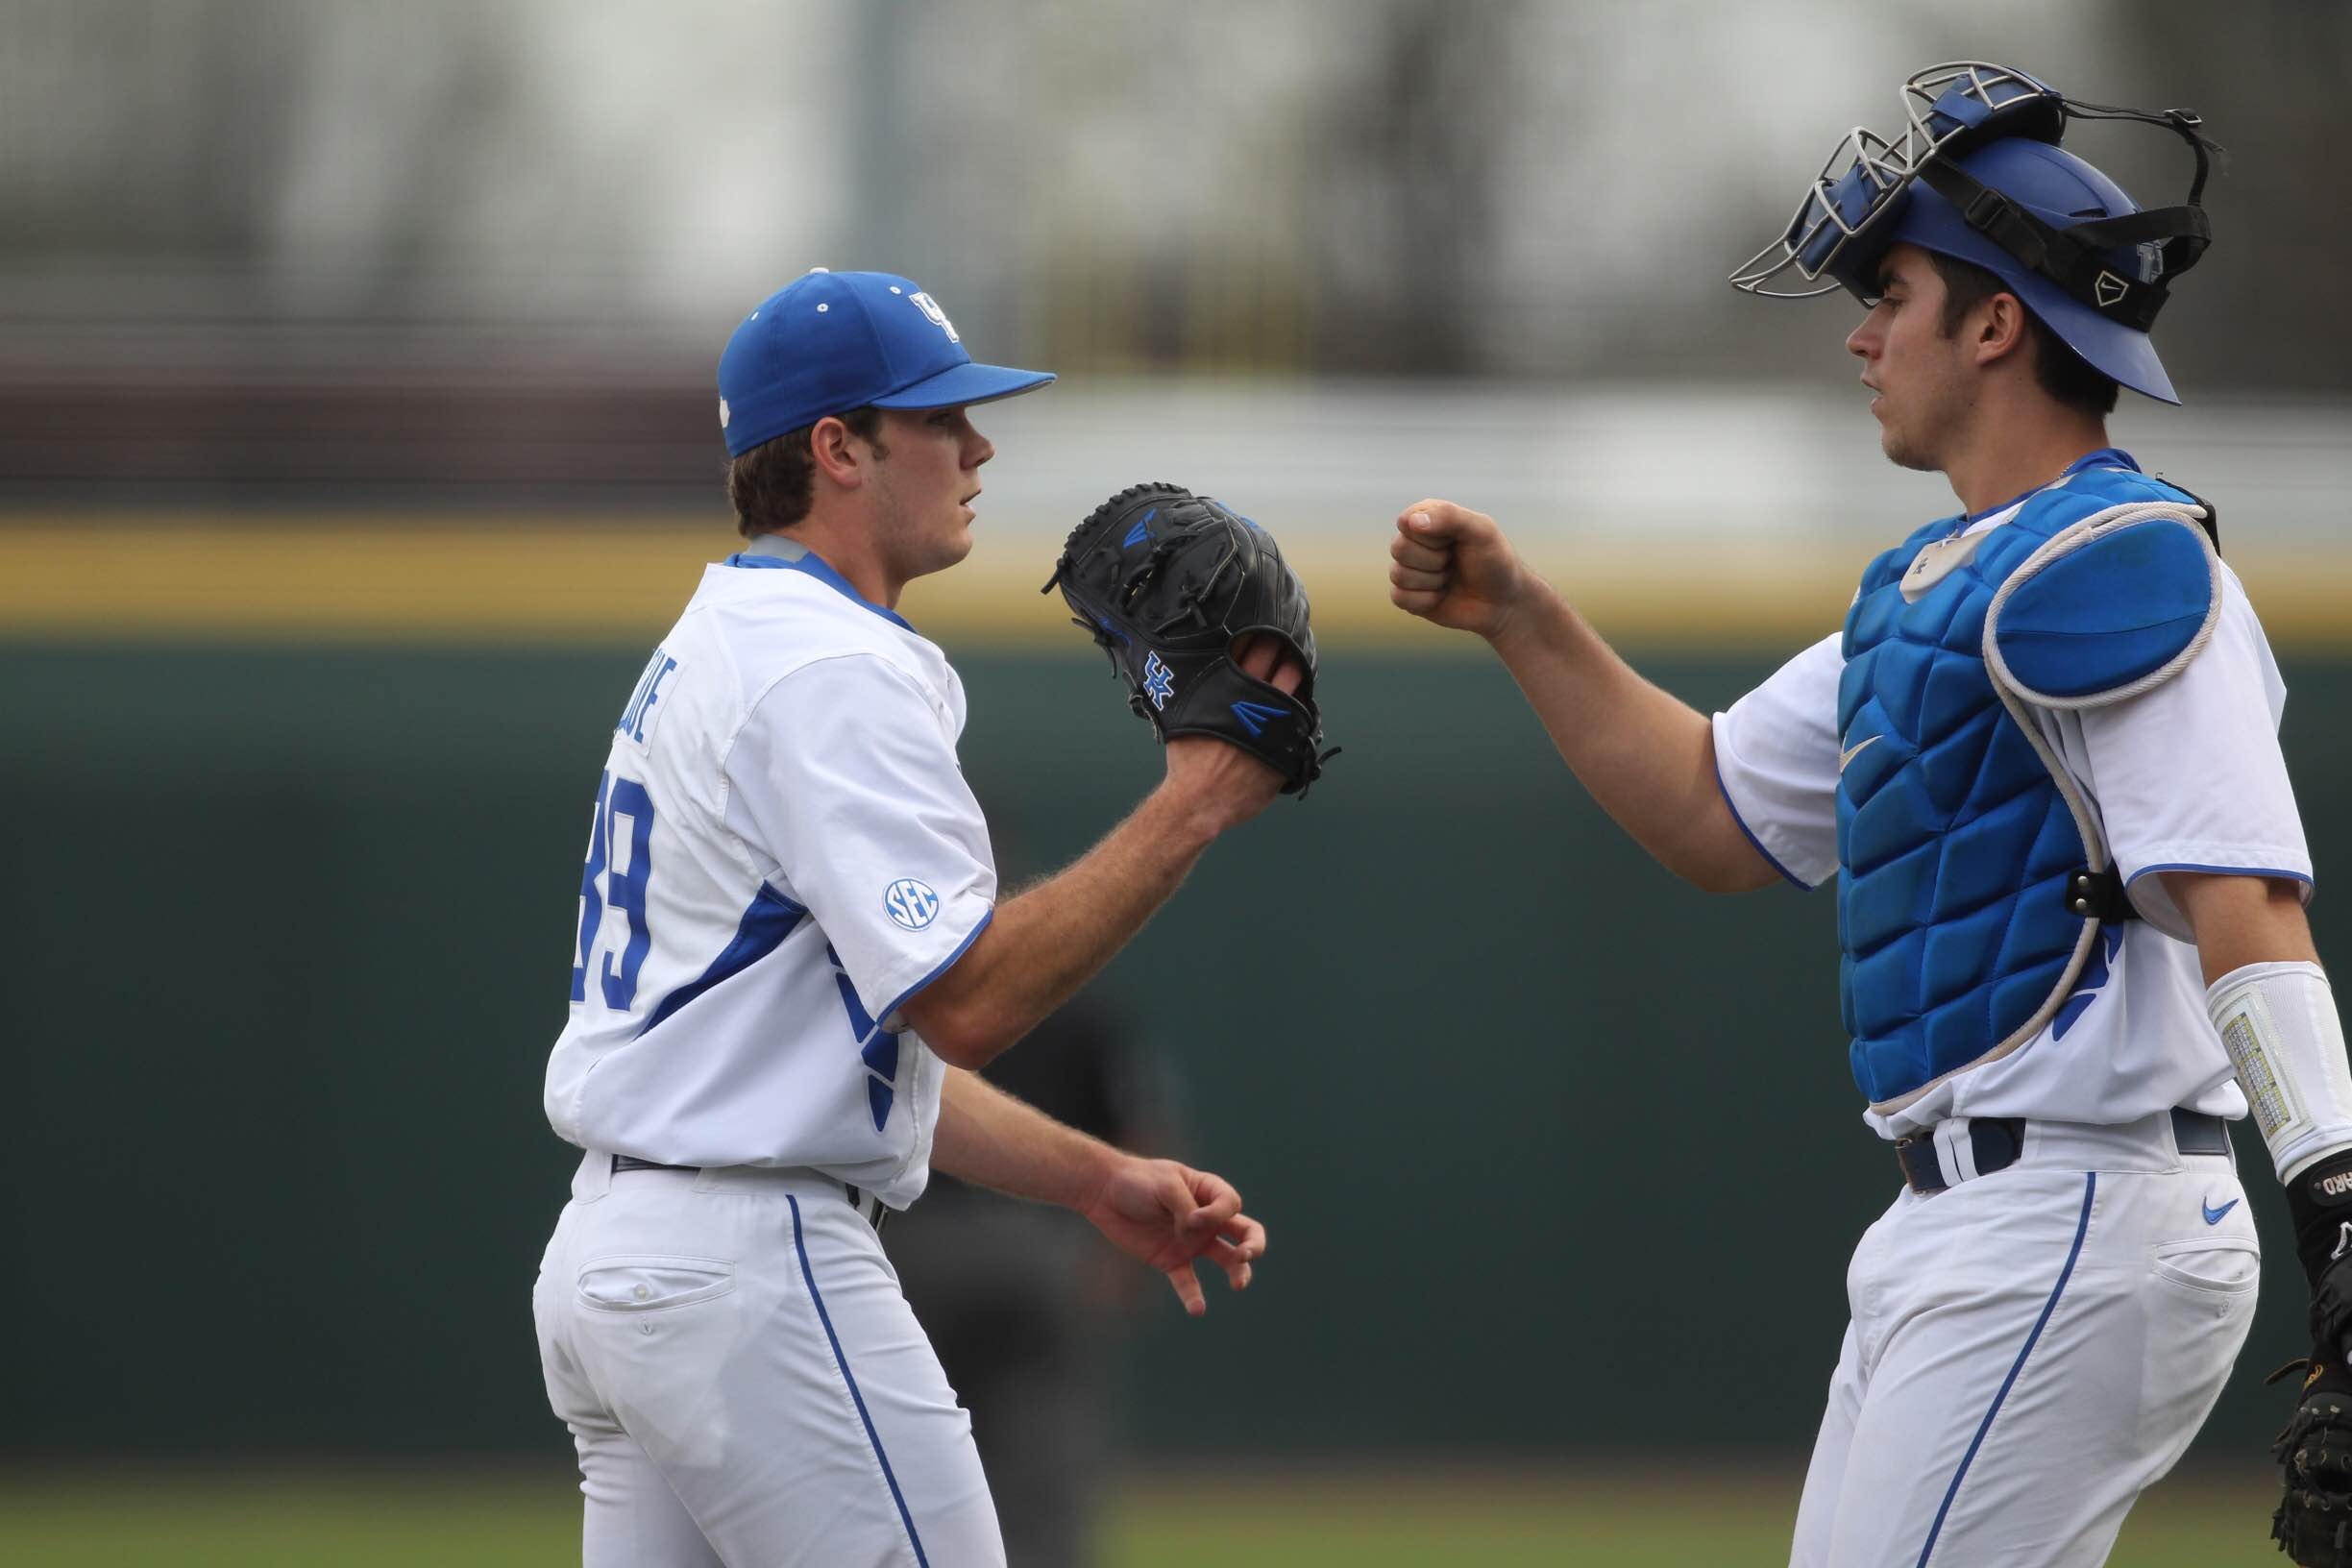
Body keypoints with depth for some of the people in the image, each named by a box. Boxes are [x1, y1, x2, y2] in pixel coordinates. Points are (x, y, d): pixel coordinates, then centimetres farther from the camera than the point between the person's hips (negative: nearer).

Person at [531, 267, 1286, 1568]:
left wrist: (1096, 1179, 16)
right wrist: (1192, 807, -16)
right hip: (753, 1265, -10)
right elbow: (967, 999, -20)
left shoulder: (709, 654, 20)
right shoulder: (835, 666, -13)